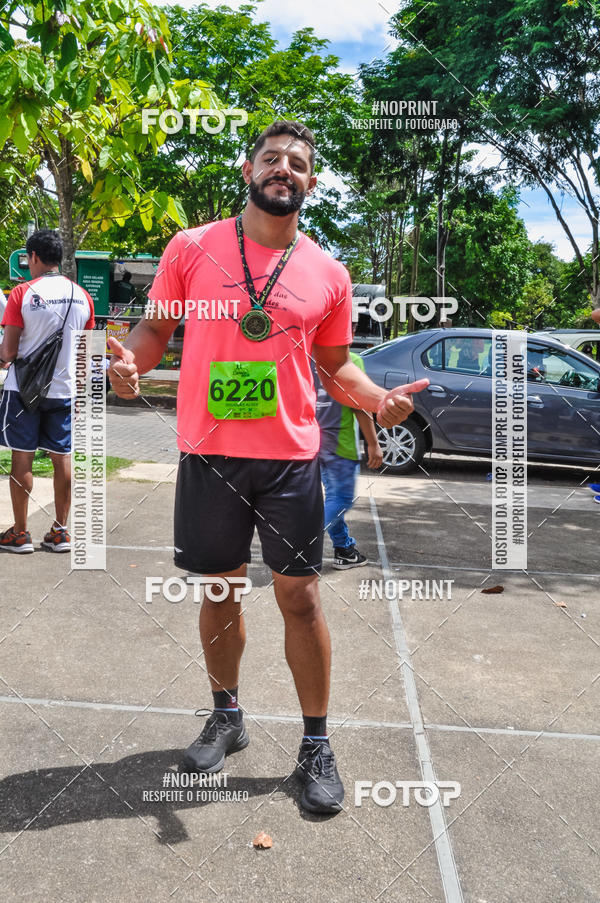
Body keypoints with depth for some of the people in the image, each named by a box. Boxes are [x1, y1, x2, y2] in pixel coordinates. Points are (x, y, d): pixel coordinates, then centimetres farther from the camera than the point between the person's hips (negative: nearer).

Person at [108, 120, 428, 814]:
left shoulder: (328, 274, 5)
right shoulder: (192, 248, 2)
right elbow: (157, 326, 8)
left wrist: (377, 399, -7)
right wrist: (131, 358, -15)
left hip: (291, 458, 0)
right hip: (208, 456, 0)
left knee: (300, 598, 4)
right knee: (219, 593, 13)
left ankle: (316, 743, 21)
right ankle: (226, 717, 36)